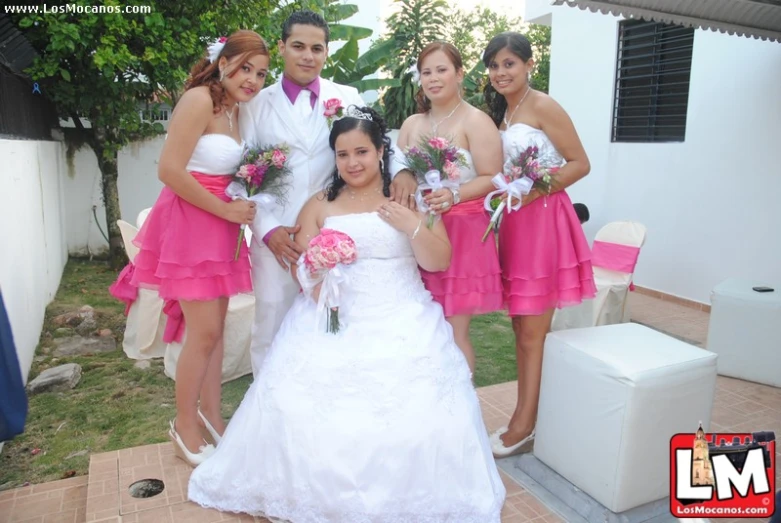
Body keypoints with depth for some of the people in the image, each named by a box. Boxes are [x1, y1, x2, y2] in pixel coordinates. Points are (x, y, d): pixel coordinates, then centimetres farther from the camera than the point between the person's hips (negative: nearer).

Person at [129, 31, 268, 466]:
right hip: (190, 222, -8)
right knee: (205, 331, -3)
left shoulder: (234, 110, 12)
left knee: (215, 327, 13)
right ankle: (185, 426, 18)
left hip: (220, 224, 8)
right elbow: (170, 171, -20)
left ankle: (211, 414, 28)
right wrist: (226, 210, -15)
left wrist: (238, 212, 0)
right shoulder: (200, 100, -14)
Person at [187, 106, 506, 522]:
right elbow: (299, 265, 7)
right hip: (334, 320, 2)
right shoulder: (320, 204, 11)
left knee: (417, 412, -19)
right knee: (301, 407, -15)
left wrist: (412, 227, -15)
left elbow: (439, 262, 2)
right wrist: (314, 279, -15)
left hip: (402, 321, -1)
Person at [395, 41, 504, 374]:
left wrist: (454, 196, -24)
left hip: (461, 234, -5)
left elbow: (492, 179, -9)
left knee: (454, 332, 0)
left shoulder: (476, 121, -2)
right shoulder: (411, 124, 15)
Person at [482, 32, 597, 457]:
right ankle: (524, 417, 24)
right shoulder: (499, 112, 16)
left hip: (543, 221, -7)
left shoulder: (543, 107, -7)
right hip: (512, 222, 8)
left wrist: (533, 191, -18)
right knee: (521, 328, 12)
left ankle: (525, 426, 13)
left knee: (533, 332, 0)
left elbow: (580, 164, -10)